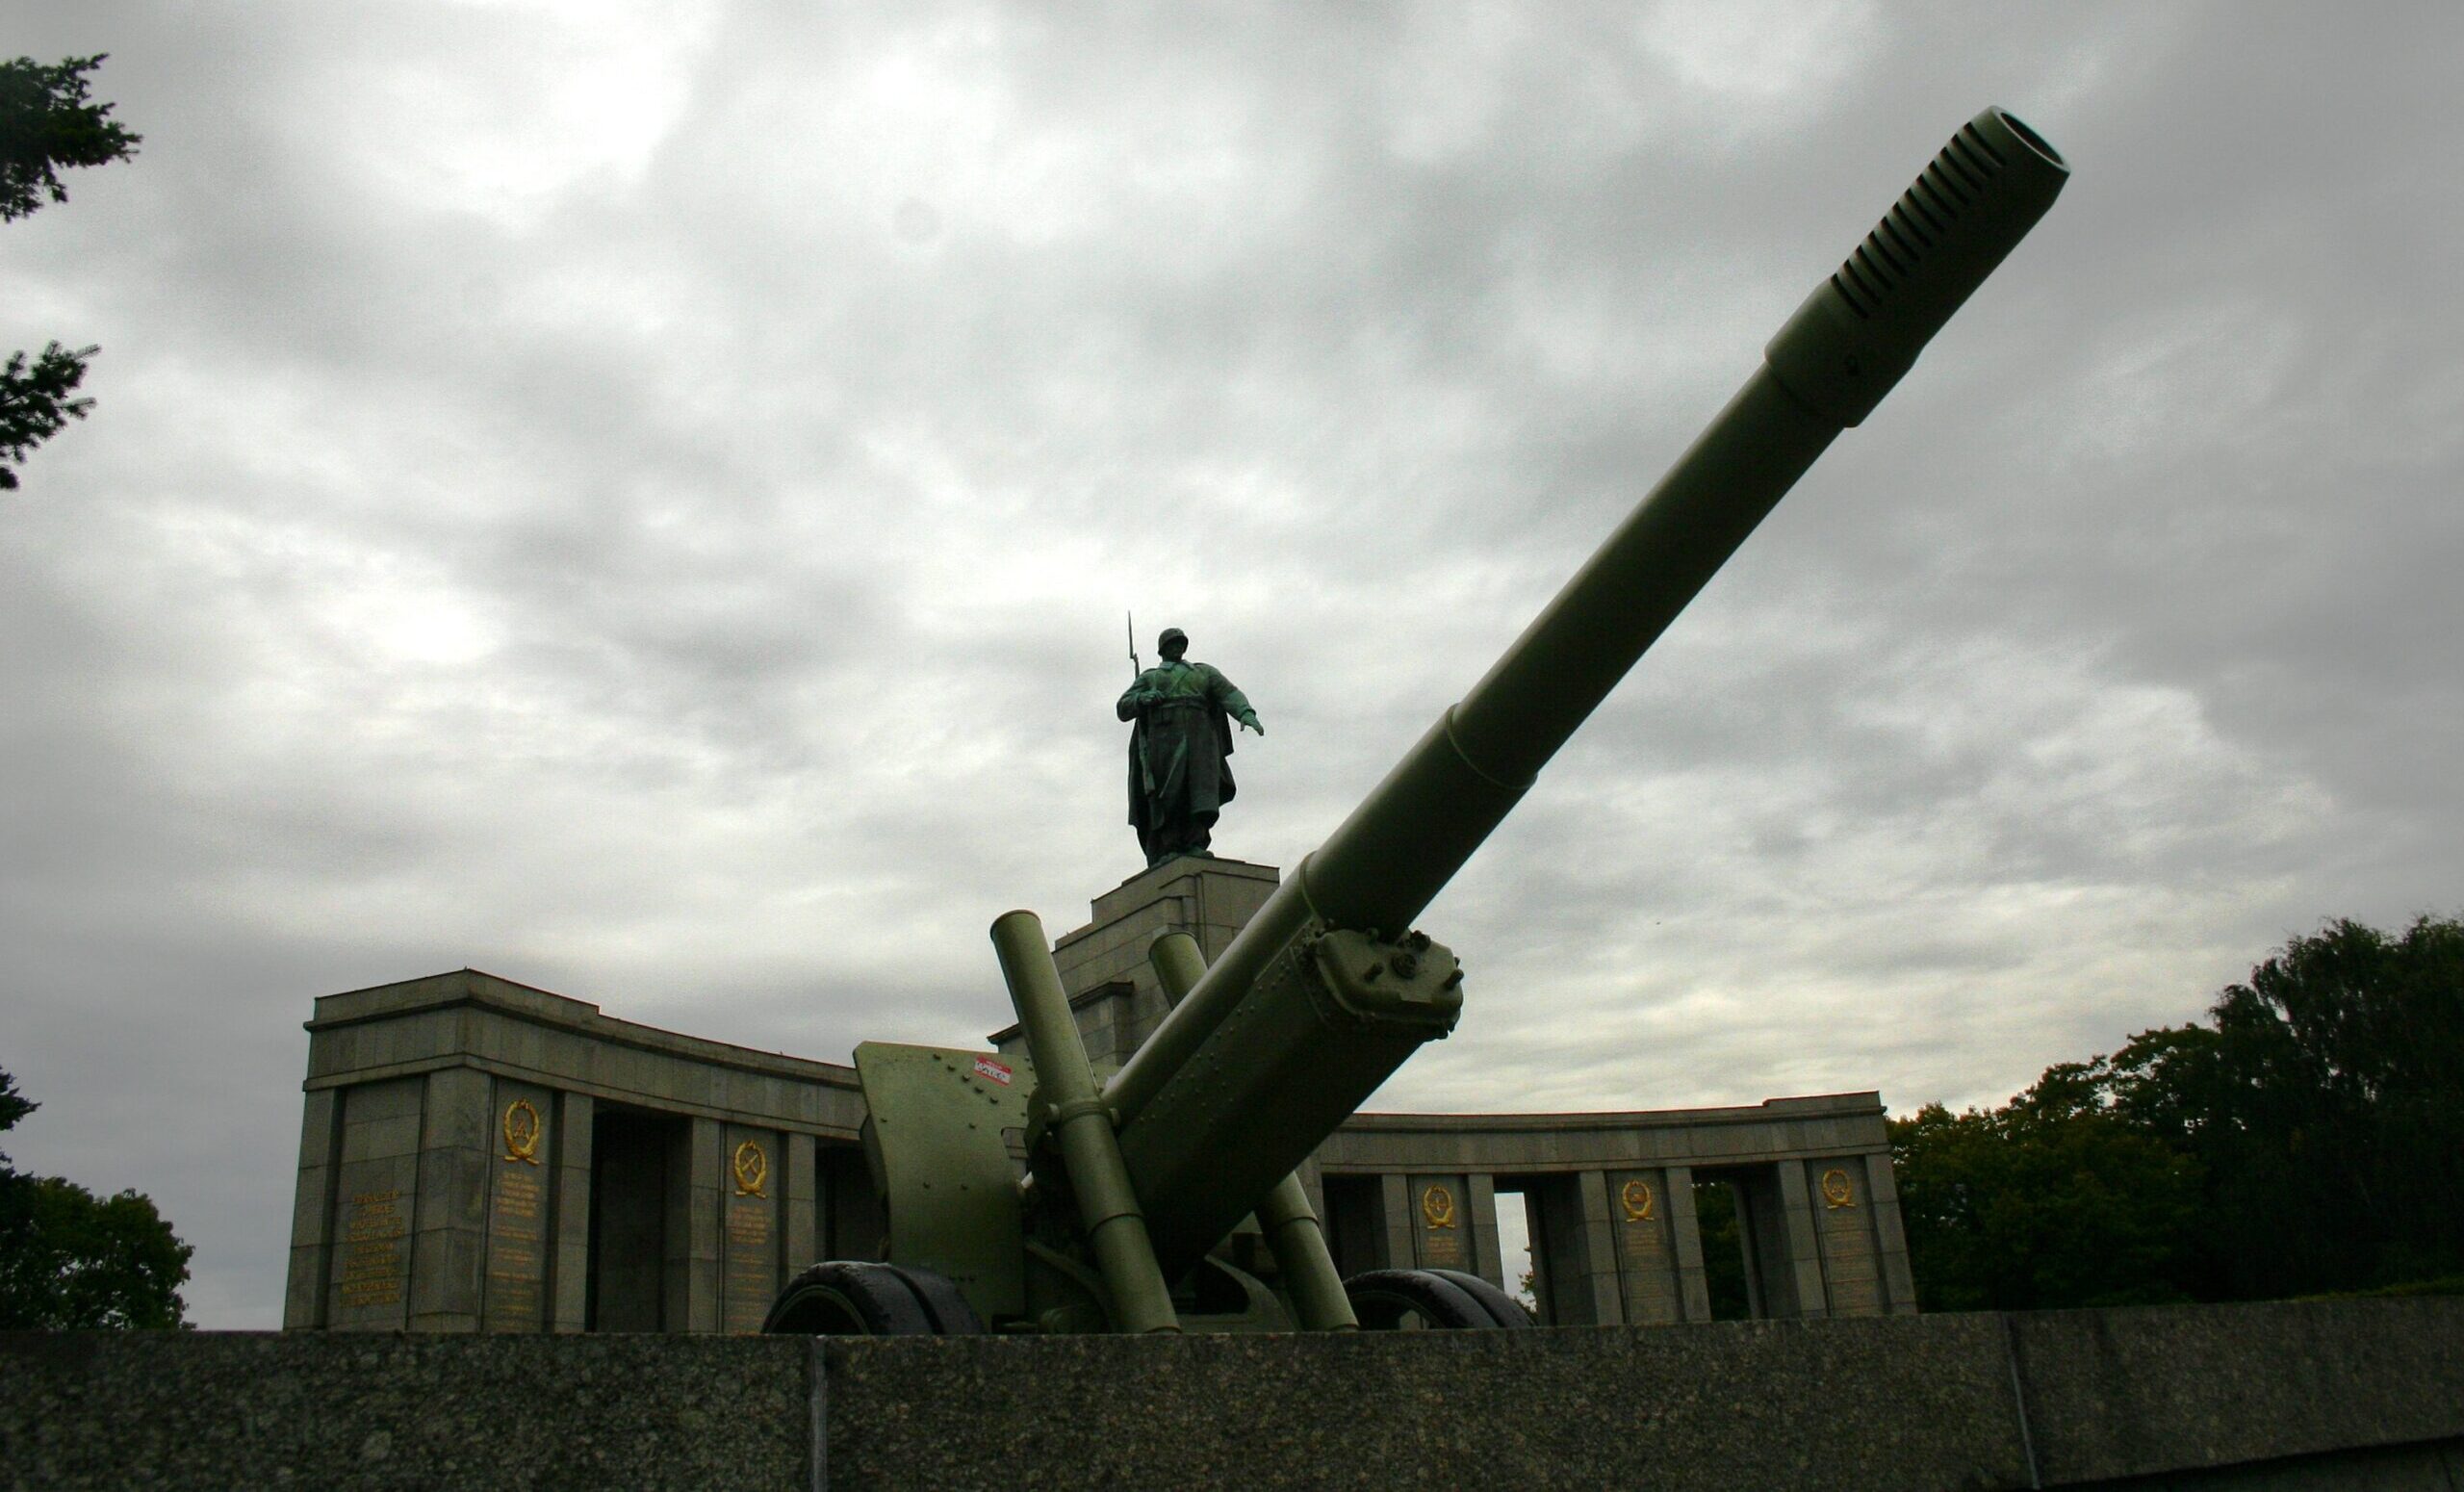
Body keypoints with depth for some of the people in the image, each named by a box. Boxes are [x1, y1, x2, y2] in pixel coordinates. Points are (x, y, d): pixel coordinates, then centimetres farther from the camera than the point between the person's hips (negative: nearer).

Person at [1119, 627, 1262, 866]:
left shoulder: (1204, 673, 26)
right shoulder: (1148, 678, 26)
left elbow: (1229, 694, 7)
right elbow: (1124, 709, 14)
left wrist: (1246, 714, -14)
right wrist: (1142, 698, -9)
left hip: (1199, 737, 1)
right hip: (1164, 738, -1)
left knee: (1202, 788, -20)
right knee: (1168, 795, -15)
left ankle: (1195, 846, -28)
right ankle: (1168, 852, -15)